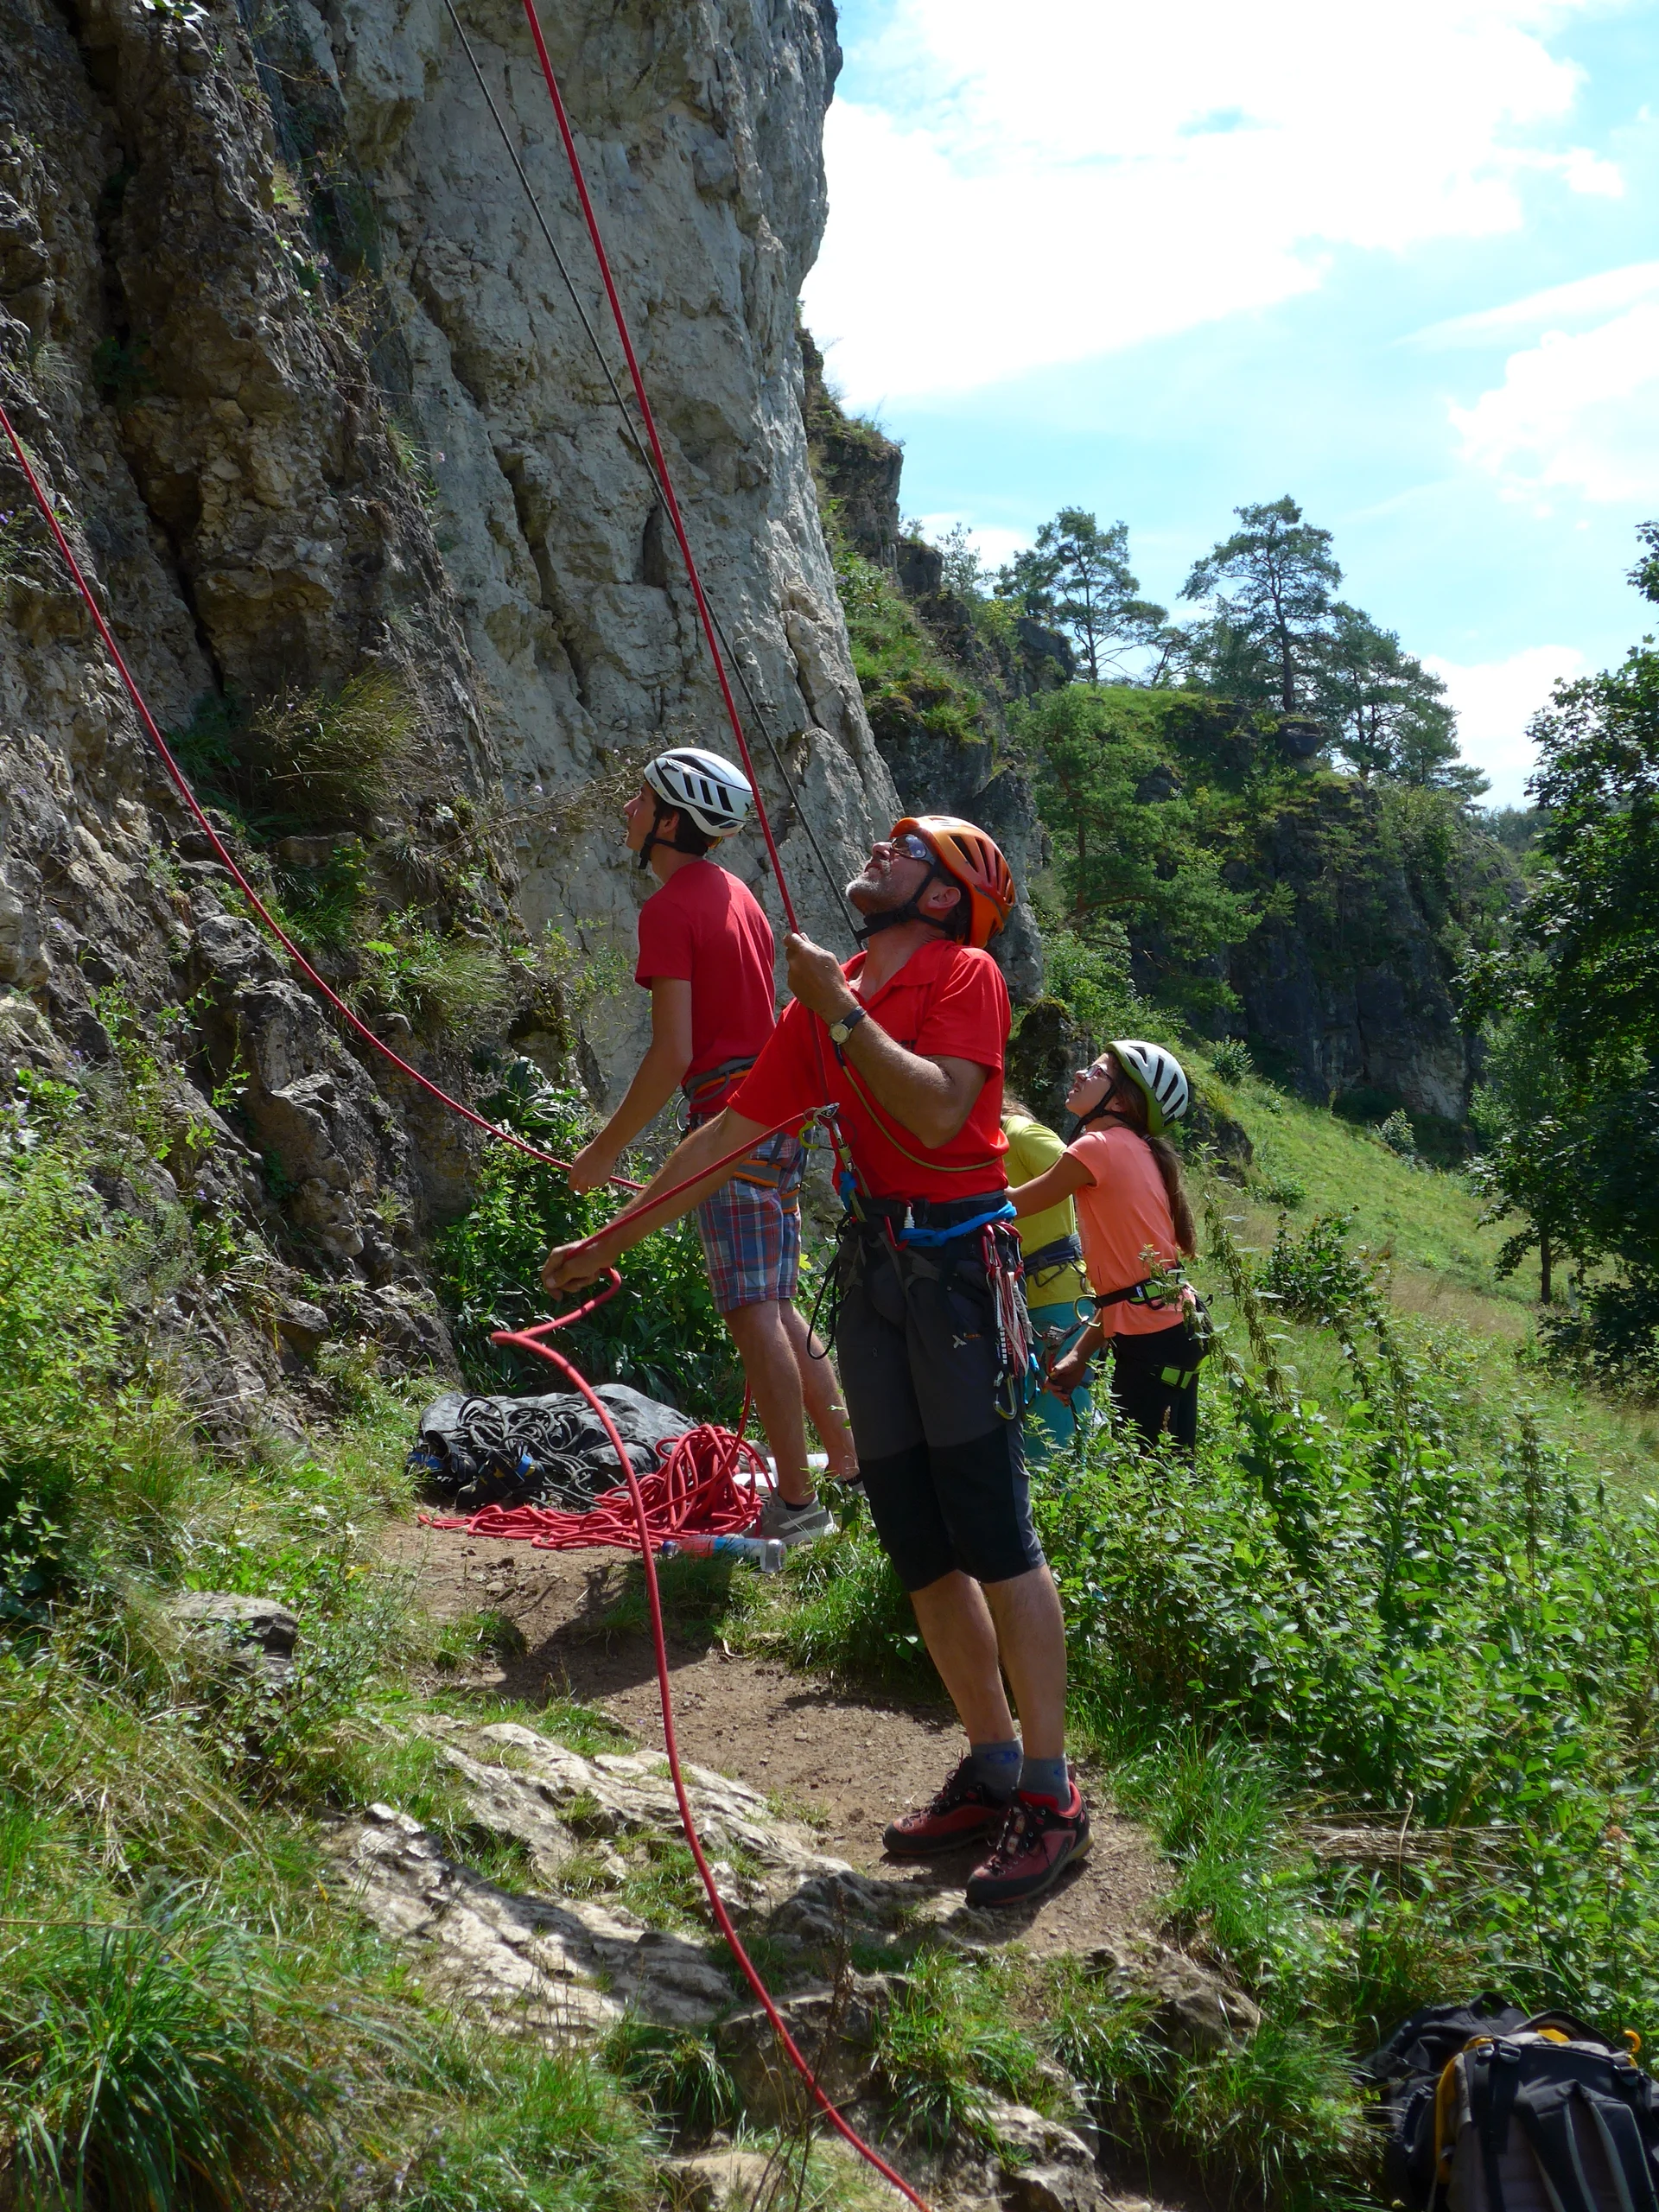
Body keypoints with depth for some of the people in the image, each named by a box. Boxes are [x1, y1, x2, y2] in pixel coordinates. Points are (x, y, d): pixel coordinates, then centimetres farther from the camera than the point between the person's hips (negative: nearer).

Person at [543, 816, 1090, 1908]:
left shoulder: (965, 975, -3)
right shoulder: (828, 998, 16)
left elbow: (937, 1112, -19)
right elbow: (732, 1130, 18)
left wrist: (842, 1012, -15)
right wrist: (613, 1238, 19)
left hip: (957, 1262, -7)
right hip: (873, 1269, 7)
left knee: (994, 1534, -8)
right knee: (919, 1544, 7)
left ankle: (1051, 1796, -1)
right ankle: (992, 1767, 17)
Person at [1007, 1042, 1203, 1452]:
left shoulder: (1097, 1148, -13)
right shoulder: (1138, 1151, 14)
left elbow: (1012, 1206, -3)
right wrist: (1081, 1354, 13)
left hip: (1151, 1338, -9)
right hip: (1175, 1326, 9)